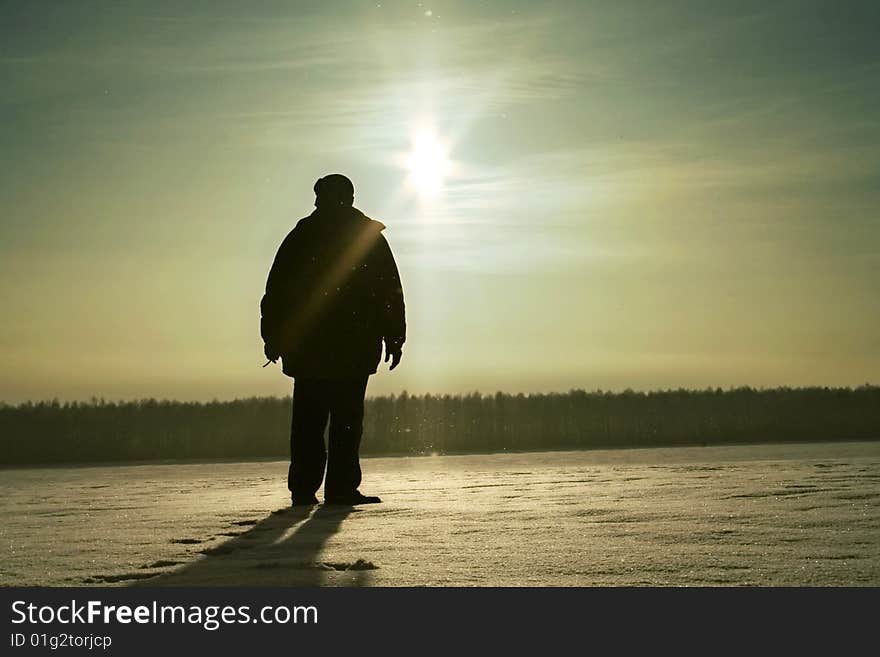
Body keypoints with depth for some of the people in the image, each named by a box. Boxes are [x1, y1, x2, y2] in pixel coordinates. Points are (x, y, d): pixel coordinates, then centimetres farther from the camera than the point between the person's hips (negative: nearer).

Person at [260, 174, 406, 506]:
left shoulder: (301, 235, 9)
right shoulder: (371, 234, 7)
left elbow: (276, 289, 6)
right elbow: (391, 289, 4)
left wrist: (273, 337, 9)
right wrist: (394, 337, 7)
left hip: (306, 344, 2)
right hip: (354, 344, -2)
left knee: (308, 418, 7)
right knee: (347, 417, -1)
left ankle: (304, 488, 6)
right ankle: (341, 487, -6)